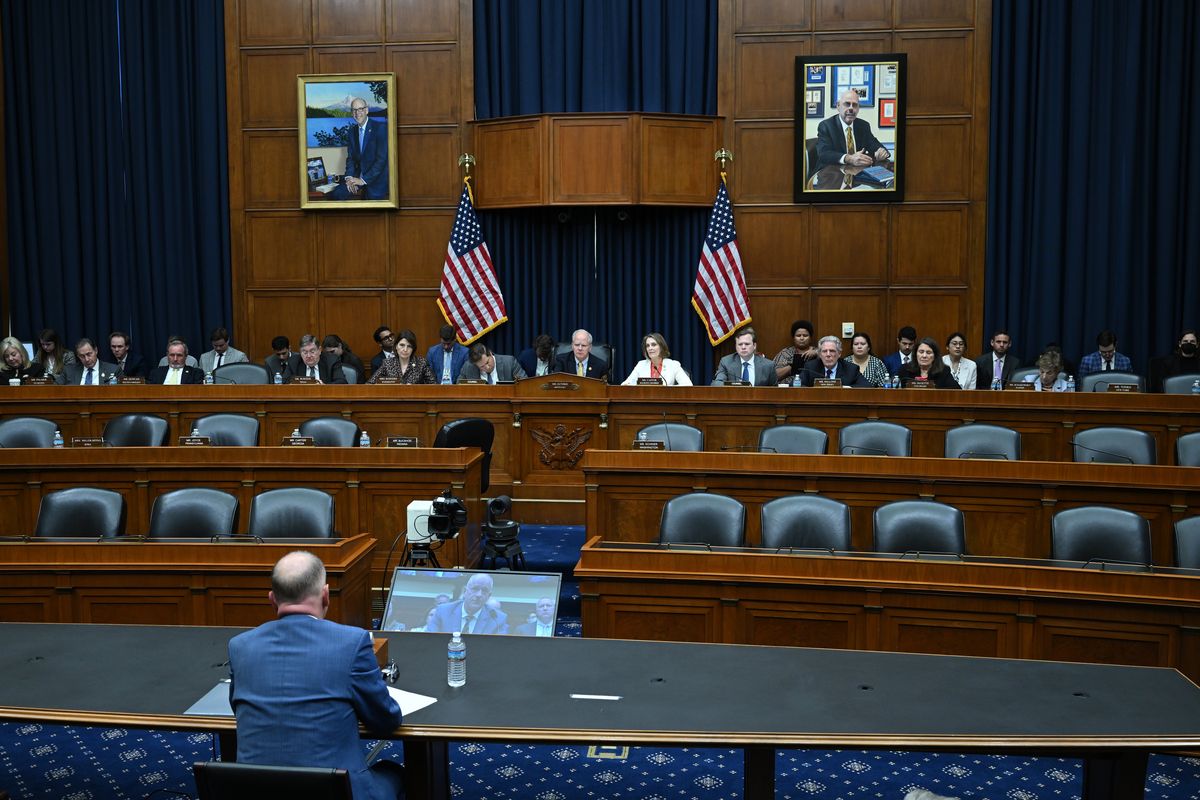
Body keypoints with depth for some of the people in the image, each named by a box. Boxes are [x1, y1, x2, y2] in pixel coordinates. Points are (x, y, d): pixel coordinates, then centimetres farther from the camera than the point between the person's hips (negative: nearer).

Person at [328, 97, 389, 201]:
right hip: (358, 175, 5)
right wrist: (349, 177, -8)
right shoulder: (351, 132, 11)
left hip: (377, 177, -5)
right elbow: (350, 158, 12)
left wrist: (364, 180, -18)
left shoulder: (380, 127, -10)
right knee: (335, 194, -14)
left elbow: (381, 158, -16)